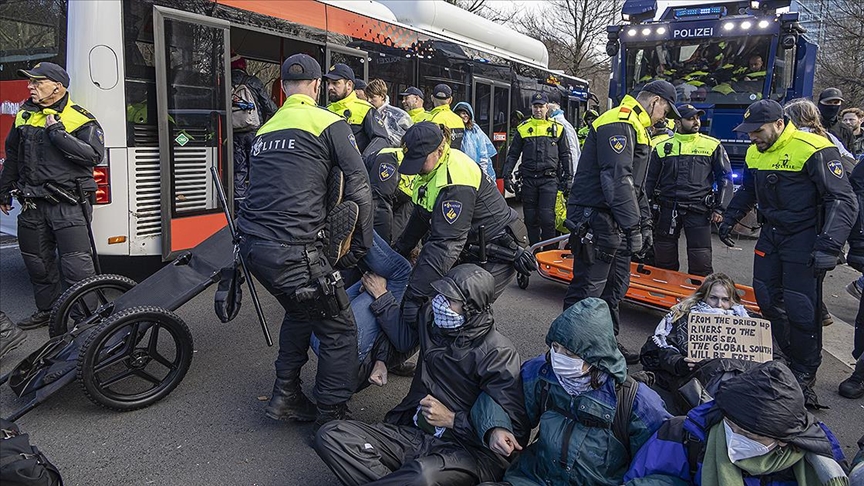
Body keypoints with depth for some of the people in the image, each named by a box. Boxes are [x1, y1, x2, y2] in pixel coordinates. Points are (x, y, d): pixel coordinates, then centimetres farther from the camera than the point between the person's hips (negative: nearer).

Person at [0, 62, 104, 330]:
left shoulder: (81, 119, -5)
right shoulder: (24, 116, 13)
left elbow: (94, 155, -21)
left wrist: (56, 131, -20)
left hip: (68, 205, -7)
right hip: (33, 205, 7)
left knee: (76, 266, -9)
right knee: (38, 263, 16)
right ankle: (47, 310, 32)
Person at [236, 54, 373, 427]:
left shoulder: (265, 130, 21)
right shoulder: (329, 123, -1)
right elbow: (359, 190, -5)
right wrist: (358, 249, 4)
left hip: (253, 246, 8)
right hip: (293, 251, -8)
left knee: (301, 312, 28)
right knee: (339, 330, 6)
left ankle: (285, 397, 32)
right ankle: (330, 418, 12)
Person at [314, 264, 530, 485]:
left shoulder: (498, 353, -11)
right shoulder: (431, 319, 7)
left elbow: (516, 429, -15)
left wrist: (451, 419, -12)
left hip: (467, 449, -6)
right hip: (413, 432, 7)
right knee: (331, 436, -14)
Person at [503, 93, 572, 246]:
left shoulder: (557, 128, 9)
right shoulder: (523, 128, 11)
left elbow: (565, 155, 12)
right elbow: (512, 154, 13)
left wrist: (567, 177, 5)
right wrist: (507, 175, 3)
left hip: (549, 179, -2)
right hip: (528, 179, 2)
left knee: (547, 217, -10)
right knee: (530, 219, 6)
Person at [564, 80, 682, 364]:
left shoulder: (636, 128, 22)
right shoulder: (618, 124, -13)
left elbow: (636, 184, 26)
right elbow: (617, 179, -24)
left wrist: (644, 223, 20)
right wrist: (632, 225, -23)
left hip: (615, 222, 11)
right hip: (596, 220, -11)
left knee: (615, 286, 17)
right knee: (588, 289, -6)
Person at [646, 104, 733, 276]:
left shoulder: (712, 146, 5)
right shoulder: (662, 147, 8)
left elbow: (725, 177, 7)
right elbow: (650, 179, 14)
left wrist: (719, 209, -1)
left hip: (698, 210, -2)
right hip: (667, 208, 2)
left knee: (701, 262, -3)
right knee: (663, 261, 9)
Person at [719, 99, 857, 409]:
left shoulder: (815, 150, -20)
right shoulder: (755, 152, 4)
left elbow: (843, 201, -21)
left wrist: (829, 246, -29)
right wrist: (730, 218, 17)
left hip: (804, 238, -7)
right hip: (771, 234, 7)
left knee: (801, 309, -6)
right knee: (768, 300, 10)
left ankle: (805, 375, 11)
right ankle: (790, 358, 26)